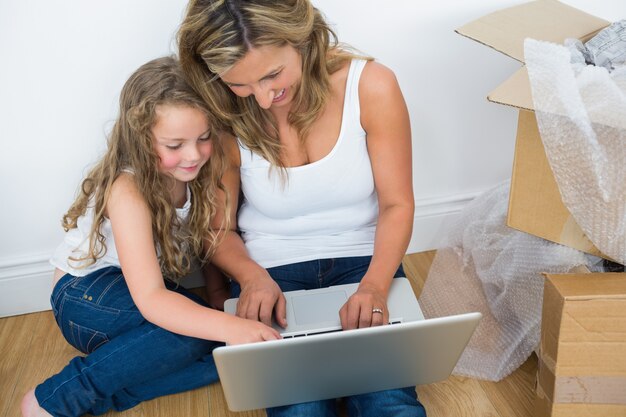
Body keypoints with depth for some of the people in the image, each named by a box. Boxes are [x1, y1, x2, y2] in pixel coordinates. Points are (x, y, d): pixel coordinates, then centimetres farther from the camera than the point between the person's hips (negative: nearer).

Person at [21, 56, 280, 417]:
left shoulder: (198, 173, -9)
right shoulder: (128, 191, -28)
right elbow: (150, 299, -35)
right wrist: (229, 326, -49)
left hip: (156, 295, 6)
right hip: (87, 297, -5)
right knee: (195, 331, -34)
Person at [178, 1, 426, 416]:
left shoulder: (371, 86, -12)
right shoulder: (225, 119, -10)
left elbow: (397, 204, -6)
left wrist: (374, 285, -22)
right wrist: (252, 277, -19)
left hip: (364, 261, 0)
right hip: (271, 274, 0)